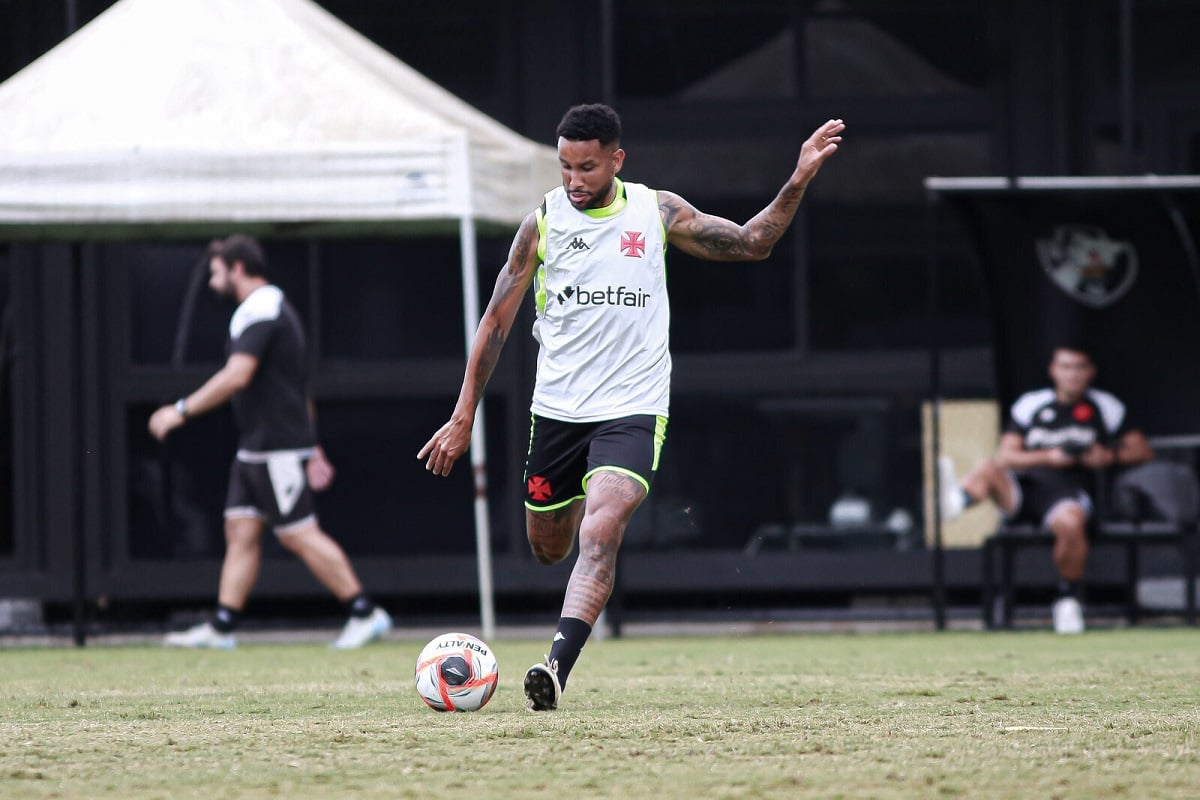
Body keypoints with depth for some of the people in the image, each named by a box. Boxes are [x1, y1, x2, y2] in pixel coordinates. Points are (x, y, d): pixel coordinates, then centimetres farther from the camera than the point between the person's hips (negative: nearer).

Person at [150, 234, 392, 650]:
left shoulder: (261, 312, -15)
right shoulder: (270, 309, 19)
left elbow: (236, 377, -26)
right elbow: (299, 386, 23)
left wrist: (181, 411, -21)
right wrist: (312, 448, 25)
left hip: (277, 449, -11)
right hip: (255, 449, 11)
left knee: (299, 534, -8)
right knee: (241, 530, 6)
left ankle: (366, 614, -4)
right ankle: (220, 627, 5)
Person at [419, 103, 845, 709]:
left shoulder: (657, 214, 1)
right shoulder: (543, 222, 0)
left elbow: (751, 243, 12)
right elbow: (497, 322, 4)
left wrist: (798, 181, -2)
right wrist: (463, 418, 2)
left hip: (632, 410, -2)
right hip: (556, 409, 2)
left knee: (598, 536, -23)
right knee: (548, 548, 14)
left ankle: (557, 667, -31)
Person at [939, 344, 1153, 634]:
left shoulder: (1106, 408, 14)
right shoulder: (1029, 405, 14)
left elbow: (1143, 451, 13)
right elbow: (1005, 457, 6)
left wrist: (1110, 456, -7)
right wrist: (1049, 457, -10)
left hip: (1069, 490, -2)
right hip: (1021, 489, 2)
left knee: (1070, 522, -37)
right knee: (988, 469, -30)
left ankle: (1068, 599, -17)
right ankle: (956, 500, -68)